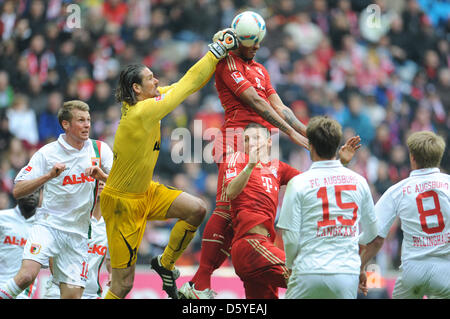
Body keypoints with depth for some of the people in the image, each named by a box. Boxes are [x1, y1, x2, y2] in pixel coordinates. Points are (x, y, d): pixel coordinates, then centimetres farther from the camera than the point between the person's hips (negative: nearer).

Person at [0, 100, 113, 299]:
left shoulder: (100, 149, 6)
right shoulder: (47, 153, -2)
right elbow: (17, 191, -6)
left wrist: (101, 175, -15)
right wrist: (49, 175, -18)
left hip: (77, 233, 3)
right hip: (48, 225, -3)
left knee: (72, 294, -5)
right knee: (26, 276, -28)